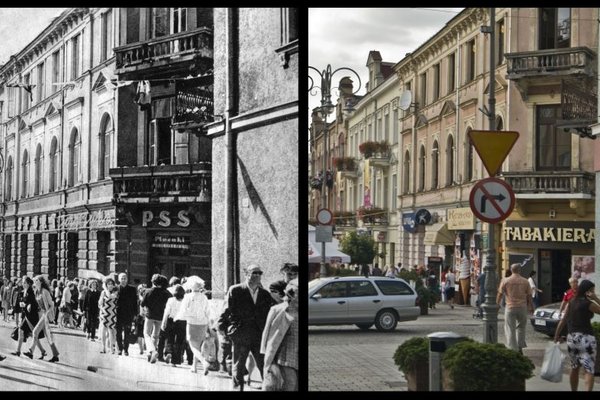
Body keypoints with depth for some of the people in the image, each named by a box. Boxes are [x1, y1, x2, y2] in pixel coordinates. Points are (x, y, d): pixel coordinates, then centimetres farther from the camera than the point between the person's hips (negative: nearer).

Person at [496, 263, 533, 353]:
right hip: (522, 307, 2)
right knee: (521, 327, 19)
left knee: (510, 329, 3)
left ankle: (512, 349, 0)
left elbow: (500, 294, 0)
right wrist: (531, 307, 18)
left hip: (510, 308, -2)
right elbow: (529, 296, 7)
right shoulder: (525, 281, 1)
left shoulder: (505, 281, -3)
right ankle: (520, 347, 17)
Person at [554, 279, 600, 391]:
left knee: (575, 368, 20)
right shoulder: (588, 303, -8)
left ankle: (574, 390, 28)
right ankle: (588, 390, -26)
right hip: (586, 338, -6)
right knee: (589, 370, -9)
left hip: (571, 338, 6)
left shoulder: (571, 302, 8)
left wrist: (557, 335, 11)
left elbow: (563, 320, 7)